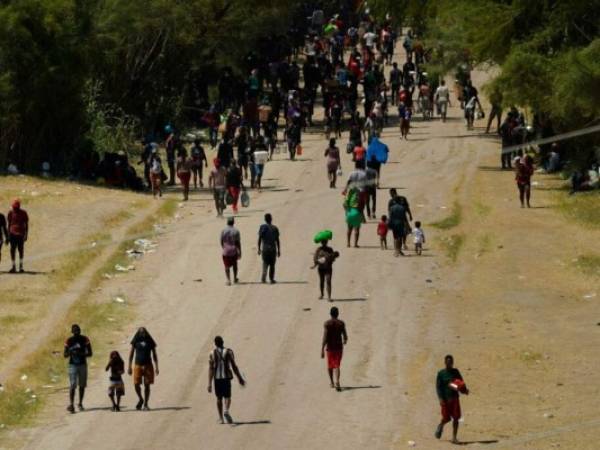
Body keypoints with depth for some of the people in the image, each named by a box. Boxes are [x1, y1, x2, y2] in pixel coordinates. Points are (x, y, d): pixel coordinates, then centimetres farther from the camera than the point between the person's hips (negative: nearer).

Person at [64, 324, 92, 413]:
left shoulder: (85, 340, -2)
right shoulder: (69, 341, -3)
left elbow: (90, 353, -4)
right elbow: (65, 355, 2)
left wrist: (81, 354, -22)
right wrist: (70, 352, -21)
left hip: (83, 365, 2)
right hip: (72, 365, -2)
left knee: (82, 385, 11)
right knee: (72, 385, -13)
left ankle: (80, 403, 26)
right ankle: (71, 404, -20)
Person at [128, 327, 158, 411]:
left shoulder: (150, 342, 4)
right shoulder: (135, 341, 3)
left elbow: (154, 355, 8)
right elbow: (131, 354, 6)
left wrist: (156, 367, 1)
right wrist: (129, 366, 0)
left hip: (148, 365, 0)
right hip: (138, 365, 0)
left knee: (147, 385, 0)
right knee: (136, 384, -7)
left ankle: (145, 404, 8)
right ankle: (140, 399, 20)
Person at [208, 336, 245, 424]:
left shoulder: (212, 353, -1)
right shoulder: (228, 352, 0)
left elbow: (211, 369, -5)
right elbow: (234, 366, -1)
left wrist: (210, 383, -7)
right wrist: (240, 378, 8)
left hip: (217, 378, 1)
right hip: (226, 377, -1)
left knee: (219, 398, 13)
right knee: (227, 396, 7)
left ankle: (221, 418, 12)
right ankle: (226, 411, -22)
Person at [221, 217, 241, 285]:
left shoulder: (223, 231, -4)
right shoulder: (236, 231, -6)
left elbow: (221, 241, 3)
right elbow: (238, 242, -5)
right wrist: (240, 252, 1)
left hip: (226, 251, -1)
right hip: (234, 251, 1)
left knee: (227, 266, 3)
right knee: (234, 264, 21)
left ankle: (228, 279, -12)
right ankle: (235, 278, 32)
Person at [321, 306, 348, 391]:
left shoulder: (327, 324, -9)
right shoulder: (341, 323, -4)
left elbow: (325, 337, -15)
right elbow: (345, 336, 1)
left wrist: (322, 350, -14)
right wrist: (345, 341, 26)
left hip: (330, 347, 0)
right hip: (339, 346, 0)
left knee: (330, 365, 20)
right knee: (336, 365, -3)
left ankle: (331, 382, 33)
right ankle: (337, 382, -26)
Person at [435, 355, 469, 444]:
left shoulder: (455, 372, 8)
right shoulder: (441, 373, -1)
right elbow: (438, 386, -4)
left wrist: (465, 390, -8)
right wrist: (441, 398, -14)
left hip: (455, 397, 3)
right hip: (445, 399, -3)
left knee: (456, 418, -5)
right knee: (446, 418, 0)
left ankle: (454, 437, 2)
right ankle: (440, 426, 35)